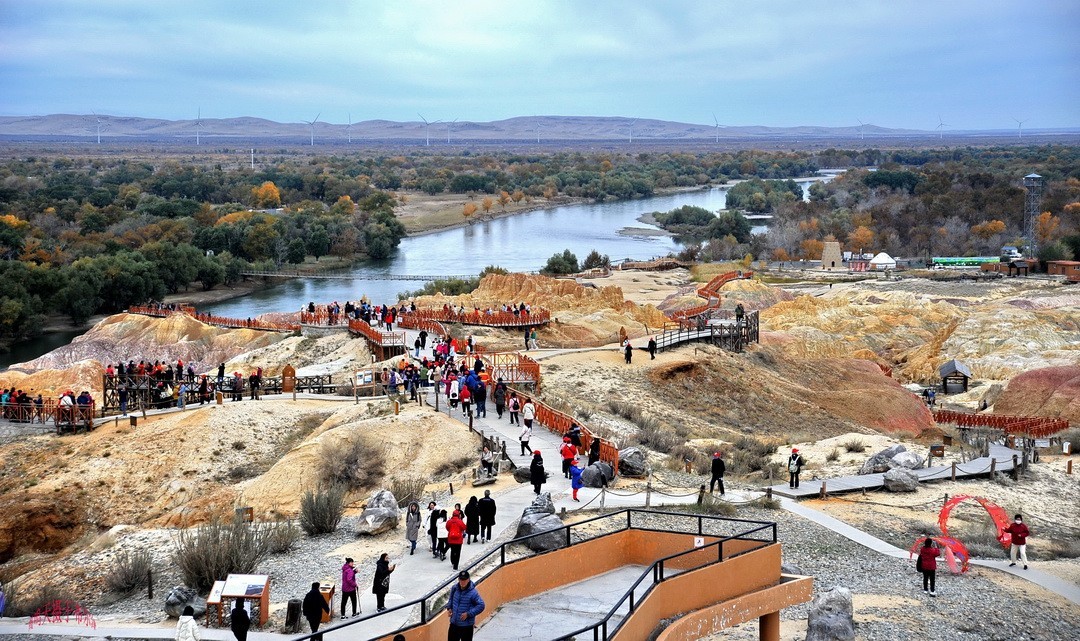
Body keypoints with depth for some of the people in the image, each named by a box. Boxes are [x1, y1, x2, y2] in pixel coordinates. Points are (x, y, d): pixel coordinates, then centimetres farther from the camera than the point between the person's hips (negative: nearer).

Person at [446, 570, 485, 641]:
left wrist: (468, 614, -20)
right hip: (454, 624, 5)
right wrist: (449, 607, 5)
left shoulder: (473, 592, -19)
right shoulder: (454, 588, -1)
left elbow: (481, 606, -17)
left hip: (467, 626, -5)